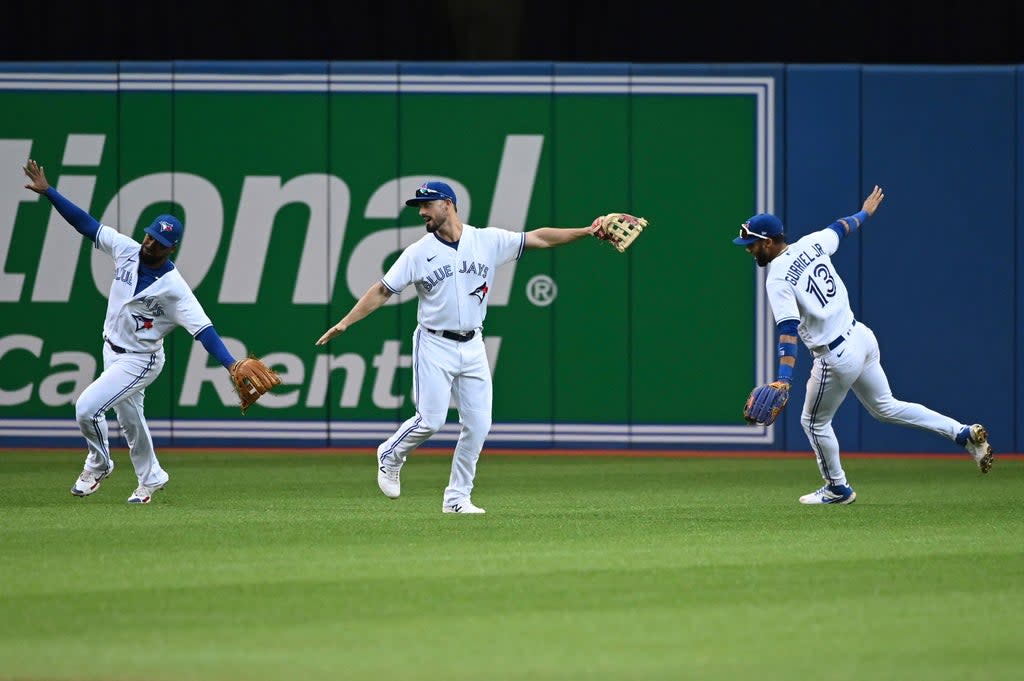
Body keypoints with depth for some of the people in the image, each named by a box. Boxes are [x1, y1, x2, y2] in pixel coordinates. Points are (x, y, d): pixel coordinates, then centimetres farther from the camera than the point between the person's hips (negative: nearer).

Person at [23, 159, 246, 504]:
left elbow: (203, 329, -30)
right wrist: (47, 191, -12)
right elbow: (86, 223, -6)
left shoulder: (174, 287, -26)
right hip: (112, 350, 7)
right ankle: (150, 479, 42)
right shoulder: (126, 249, -10)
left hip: (140, 361, -7)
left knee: (87, 407, -18)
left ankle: (98, 464, 10)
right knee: (129, 418, 21)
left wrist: (232, 366, -40)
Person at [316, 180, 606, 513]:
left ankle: (457, 498, 9)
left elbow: (538, 238, 5)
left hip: (472, 346, 3)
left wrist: (586, 232, -1)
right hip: (435, 345, -3)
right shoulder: (418, 252, -3)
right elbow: (382, 291, -3)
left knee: (478, 424, -2)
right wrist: (345, 323, -10)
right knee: (430, 421, -11)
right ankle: (390, 457, 19)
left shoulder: (488, 241, 2)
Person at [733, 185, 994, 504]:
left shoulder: (778, 280, -18)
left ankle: (837, 488, 30)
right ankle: (964, 433, 15)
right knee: (886, 407, 21)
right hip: (862, 336, 8)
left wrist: (784, 379, -38)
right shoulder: (811, 245, 3)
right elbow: (841, 227, 24)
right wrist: (865, 212, 45)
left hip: (837, 356, -8)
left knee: (814, 422, 15)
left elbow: (788, 331, -30)